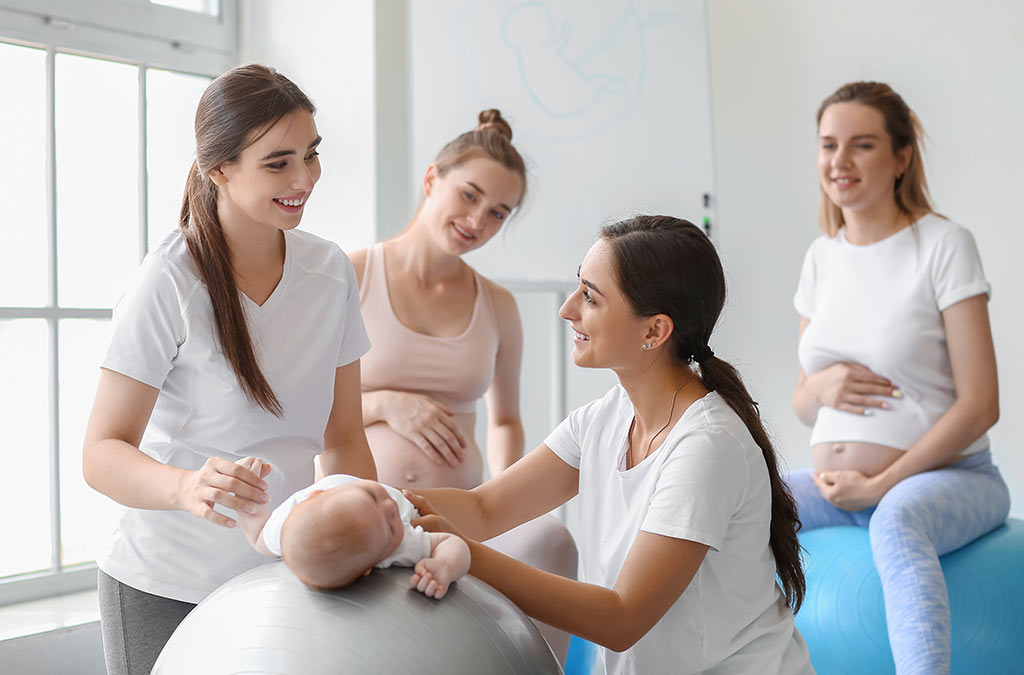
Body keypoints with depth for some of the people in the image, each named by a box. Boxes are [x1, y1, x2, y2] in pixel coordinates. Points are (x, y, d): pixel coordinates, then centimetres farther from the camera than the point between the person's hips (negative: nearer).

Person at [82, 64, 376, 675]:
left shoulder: (330, 272, -1)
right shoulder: (171, 284, -16)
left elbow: (343, 438, 3)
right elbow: (102, 453, -18)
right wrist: (188, 486, -37)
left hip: (286, 578, 4)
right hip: (166, 592, -4)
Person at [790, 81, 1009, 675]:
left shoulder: (944, 244, -6)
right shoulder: (823, 255, 11)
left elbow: (980, 406, -10)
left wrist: (879, 485, -14)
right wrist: (820, 387, -8)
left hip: (947, 477, -5)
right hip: (836, 486, 6)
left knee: (897, 520, -38)